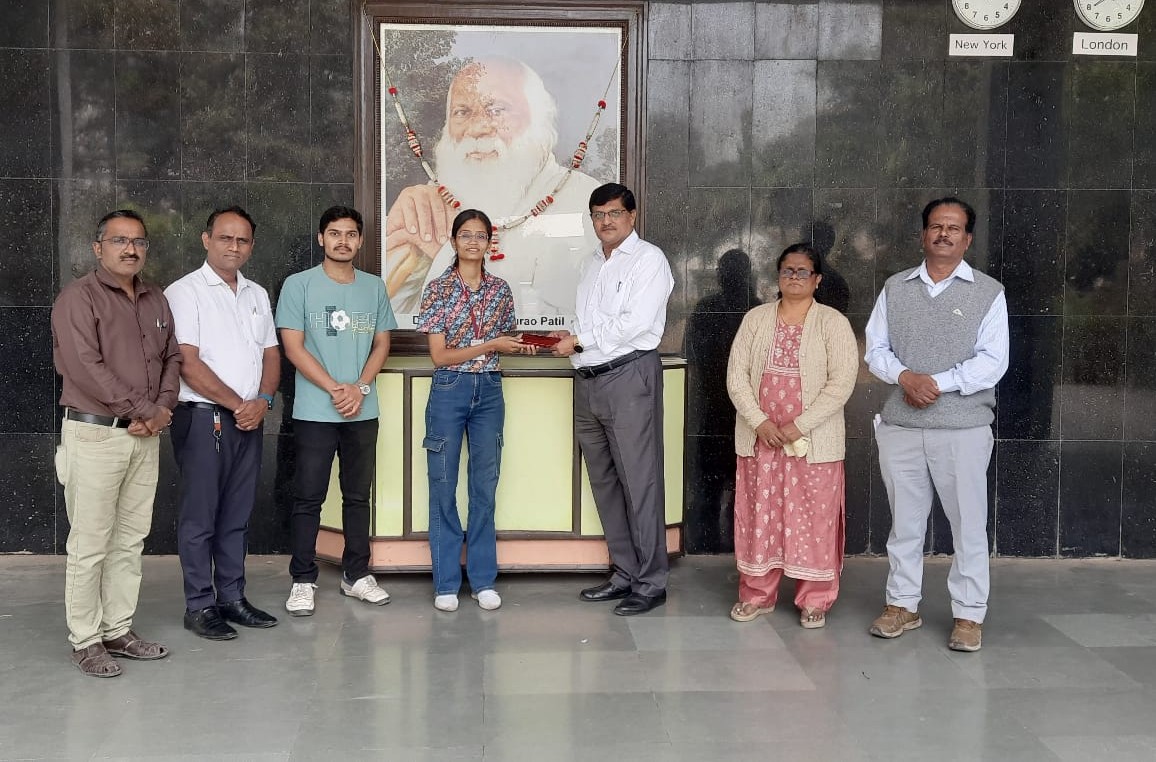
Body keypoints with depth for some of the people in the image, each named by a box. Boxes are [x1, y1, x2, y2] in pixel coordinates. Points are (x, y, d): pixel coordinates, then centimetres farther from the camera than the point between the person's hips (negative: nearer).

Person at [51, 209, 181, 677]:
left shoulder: (155, 300, 15)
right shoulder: (78, 297, -7)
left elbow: (171, 358, 14)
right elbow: (85, 366, -17)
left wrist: (162, 408, -4)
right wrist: (141, 409, -14)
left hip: (145, 436, 7)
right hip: (94, 433, -7)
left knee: (131, 541, 11)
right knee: (90, 545, -1)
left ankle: (118, 630, 21)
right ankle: (85, 640, 8)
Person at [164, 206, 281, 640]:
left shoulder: (257, 295, 16)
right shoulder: (184, 292, -5)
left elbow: (271, 354, 15)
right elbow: (188, 363, -13)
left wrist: (262, 401, -3)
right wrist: (237, 404, -12)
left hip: (250, 419, 6)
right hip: (204, 417, -6)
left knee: (237, 515, 12)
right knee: (200, 517, -1)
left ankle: (232, 597, 20)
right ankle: (199, 606, 7)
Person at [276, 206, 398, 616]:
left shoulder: (374, 287, 9)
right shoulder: (299, 285, -2)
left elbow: (382, 344, 9)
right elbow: (293, 347, -7)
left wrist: (360, 388, -7)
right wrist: (334, 389, -13)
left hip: (363, 412, 4)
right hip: (314, 412, -3)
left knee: (358, 495, 10)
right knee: (308, 498, 1)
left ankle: (356, 575, 20)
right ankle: (302, 581, 9)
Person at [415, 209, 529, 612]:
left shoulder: (500, 290, 7)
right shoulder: (438, 289, -4)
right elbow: (440, 355, -9)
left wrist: (520, 345, -4)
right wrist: (490, 344, -16)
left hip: (489, 390, 3)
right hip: (449, 390, -3)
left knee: (485, 486, 6)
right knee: (443, 487, 2)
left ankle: (483, 580, 16)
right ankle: (446, 583, 11)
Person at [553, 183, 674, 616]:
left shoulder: (648, 259, -4)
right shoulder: (593, 262, 20)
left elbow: (634, 323, -15)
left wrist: (580, 340, -8)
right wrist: (570, 340, 0)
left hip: (629, 377, -8)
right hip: (588, 380, 8)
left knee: (639, 483, -4)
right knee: (604, 483, 11)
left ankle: (650, 583, 3)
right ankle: (624, 574, 21)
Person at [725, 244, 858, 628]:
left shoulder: (832, 323, -2)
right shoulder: (756, 319, 7)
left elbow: (841, 382, -10)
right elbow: (736, 375, 2)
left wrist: (799, 426, -15)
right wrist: (760, 422, -10)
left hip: (814, 441, -3)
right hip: (760, 437, 3)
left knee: (814, 518, 2)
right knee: (759, 514, 8)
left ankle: (814, 600, 14)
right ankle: (757, 594, 20)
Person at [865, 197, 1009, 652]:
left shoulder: (988, 293, 0)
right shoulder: (895, 288, 9)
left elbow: (993, 361, -7)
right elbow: (875, 349, 7)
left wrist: (939, 383, -17)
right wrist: (903, 375, -13)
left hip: (964, 426, -3)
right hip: (900, 425, 3)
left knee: (968, 523, 3)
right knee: (905, 520, 12)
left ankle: (969, 615, 15)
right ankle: (902, 605, 24)